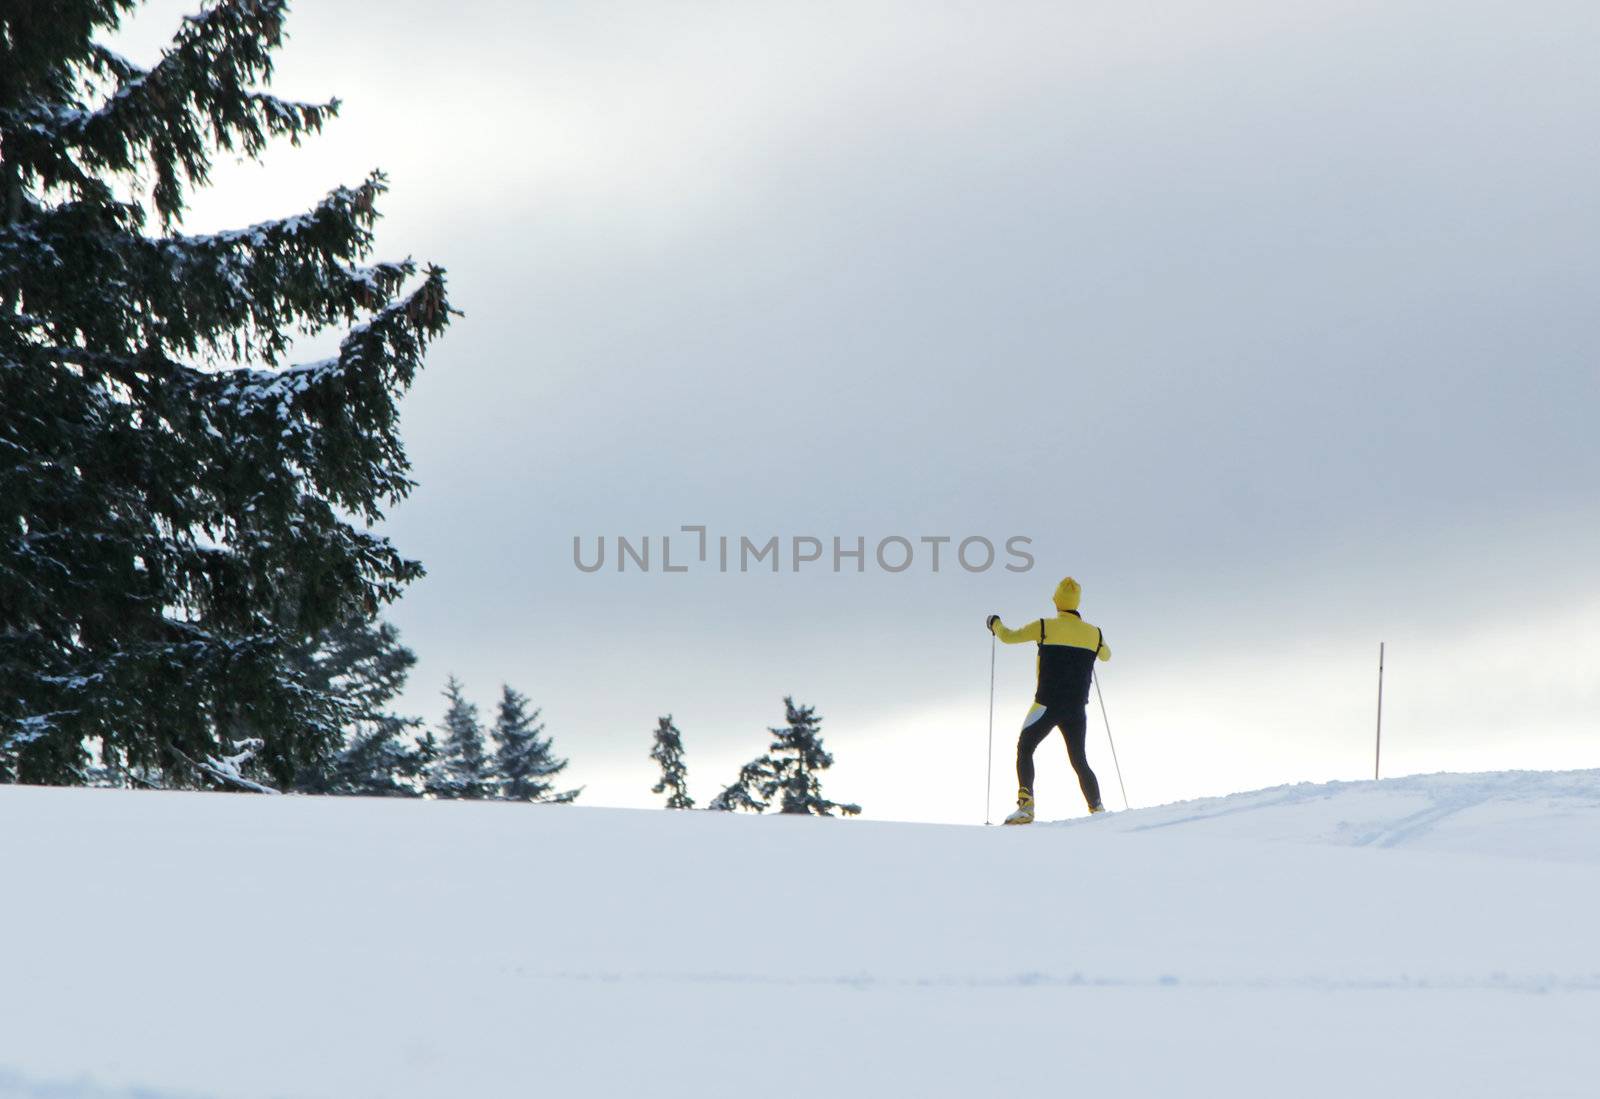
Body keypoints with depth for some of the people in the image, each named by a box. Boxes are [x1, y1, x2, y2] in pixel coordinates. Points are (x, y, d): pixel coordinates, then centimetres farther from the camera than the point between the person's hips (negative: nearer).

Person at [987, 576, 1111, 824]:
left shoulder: (1045, 627, -8)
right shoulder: (1094, 633, 3)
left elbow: (1008, 637, 1)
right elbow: (1106, 656, 25)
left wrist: (995, 623, 23)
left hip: (1047, 706, -3)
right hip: (1077, 710, 3)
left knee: (1024, 750, 10)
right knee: (1079, 761, 17)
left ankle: (1026, 806, -7)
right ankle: (1097, 810, 11)